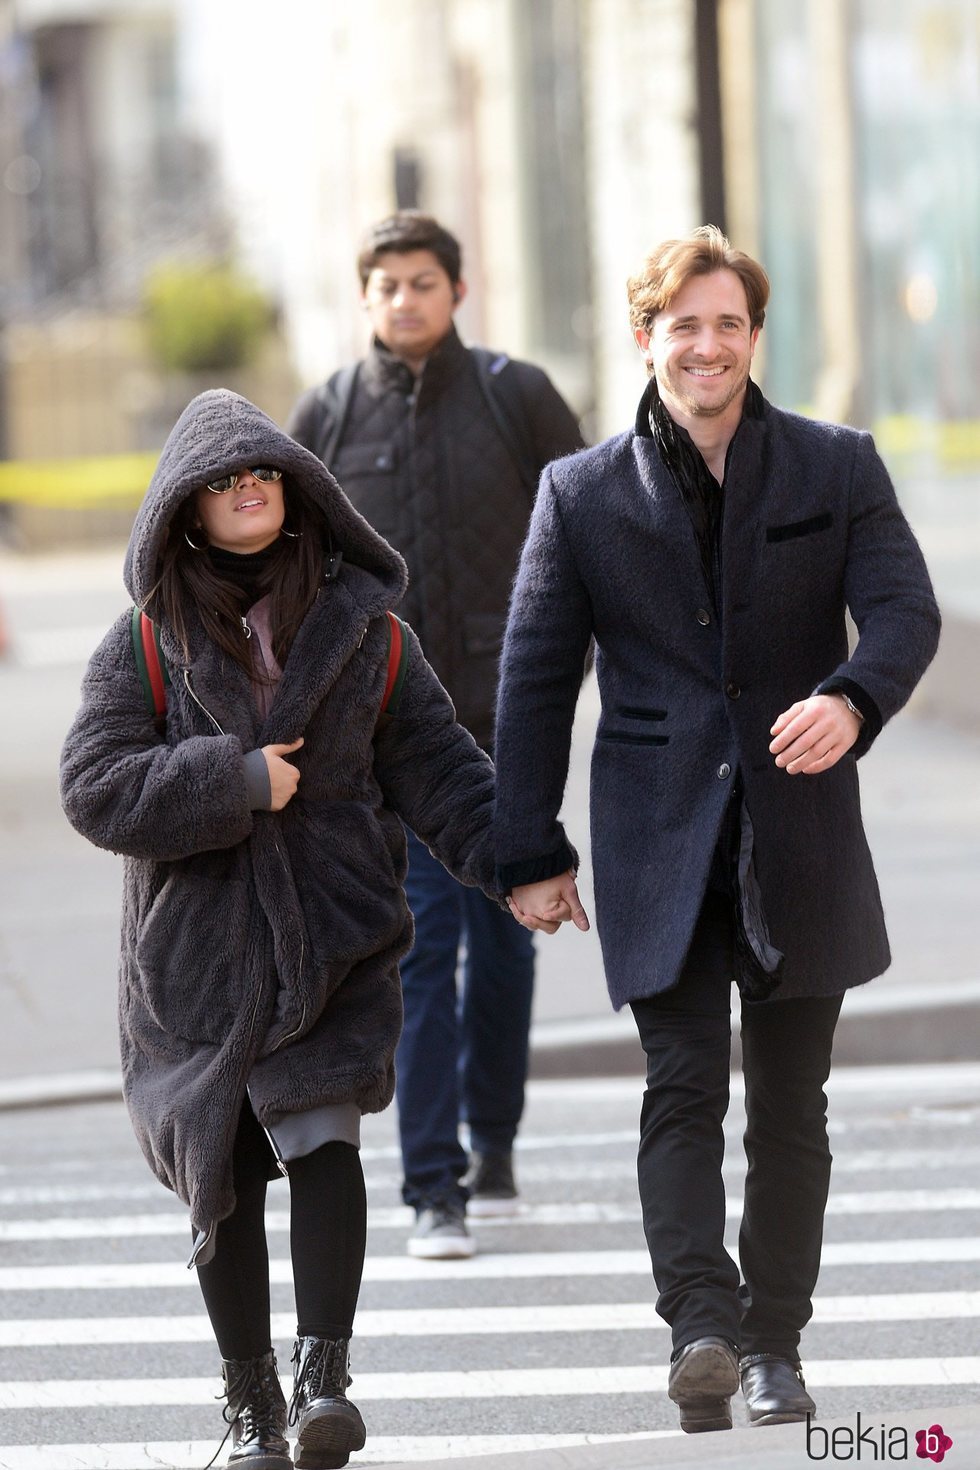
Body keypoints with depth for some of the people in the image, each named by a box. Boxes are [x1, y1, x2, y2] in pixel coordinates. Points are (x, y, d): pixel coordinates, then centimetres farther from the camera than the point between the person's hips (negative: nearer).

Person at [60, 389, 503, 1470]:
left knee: (322, 1139, -16)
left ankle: (323, 1373, -15)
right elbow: (97, 788, -7)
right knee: (223, 1176, 4)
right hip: (195, 950, 0)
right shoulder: (145, 644, 2)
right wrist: (237, 782, -15)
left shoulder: (363, 630, 5)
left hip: (334, 942, 0)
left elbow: (436, 769, 4)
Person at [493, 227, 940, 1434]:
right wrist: (530, 855, 1)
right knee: (683, 1089, -12)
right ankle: (701, 1328, -23)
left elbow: (905, 609, -5)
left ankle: (772, 1346, 14)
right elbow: (535, 679, 6)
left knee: (788, 1106, 6)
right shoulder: (582, 495, 5)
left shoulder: (837, 470, 6)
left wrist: (852, 699, -28)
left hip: (799, 836, 1)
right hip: (658, 840, -1)